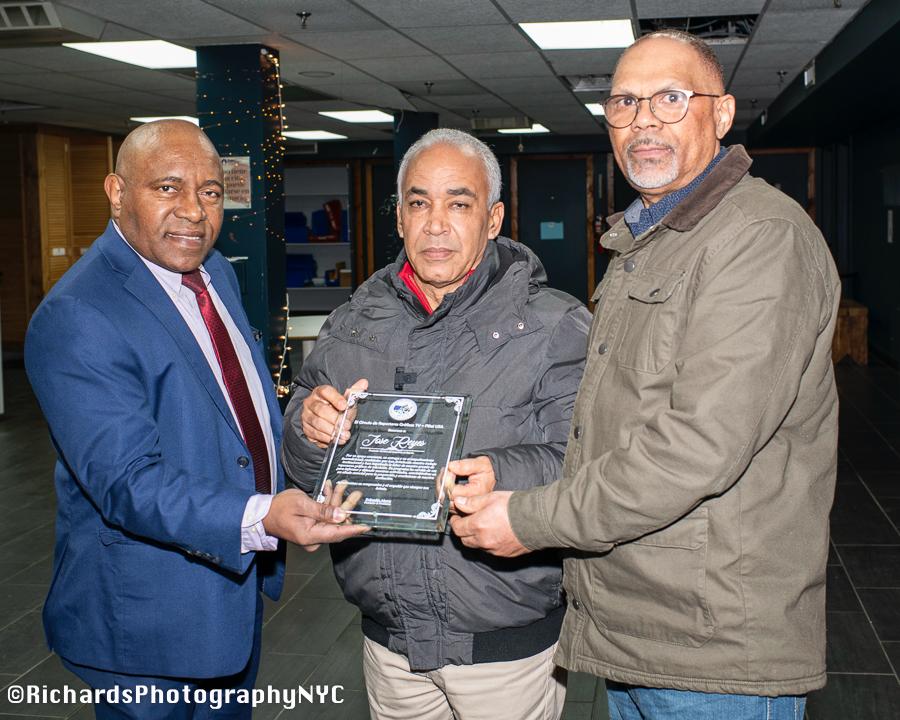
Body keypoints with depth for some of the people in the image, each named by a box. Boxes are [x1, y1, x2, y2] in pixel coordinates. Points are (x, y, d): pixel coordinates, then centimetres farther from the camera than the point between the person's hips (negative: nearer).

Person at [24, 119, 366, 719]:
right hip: (149, 615, -8)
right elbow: (126, 481, -31)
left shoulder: (216, 271, 4)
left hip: (240, 574, 8)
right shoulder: (75, 319, -24)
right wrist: (260, 518, -42)